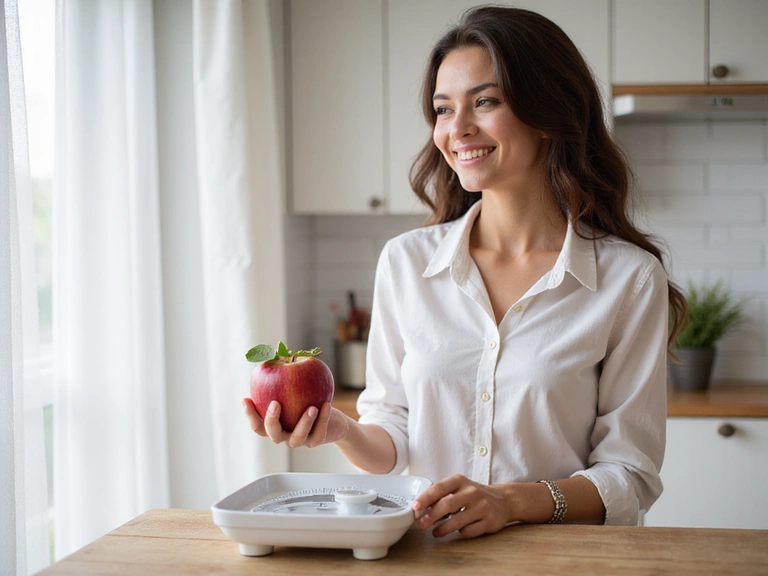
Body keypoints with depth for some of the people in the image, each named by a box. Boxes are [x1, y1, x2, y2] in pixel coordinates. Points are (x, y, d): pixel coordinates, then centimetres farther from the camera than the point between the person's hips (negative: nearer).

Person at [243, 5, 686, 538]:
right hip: (424, 554, 2)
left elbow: (631, 475, -2)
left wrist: (514, 501, -17)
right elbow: (393, 442, 8)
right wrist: (341, 431, -12)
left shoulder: (629, 277, -4)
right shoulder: (405, 261, 4)